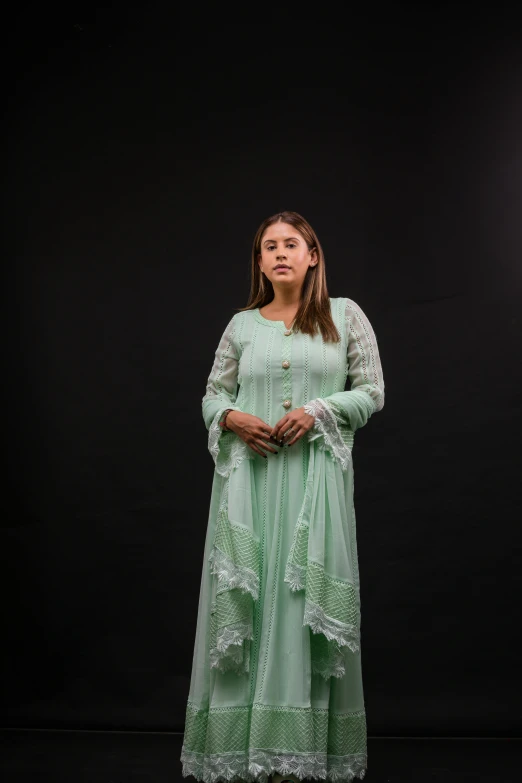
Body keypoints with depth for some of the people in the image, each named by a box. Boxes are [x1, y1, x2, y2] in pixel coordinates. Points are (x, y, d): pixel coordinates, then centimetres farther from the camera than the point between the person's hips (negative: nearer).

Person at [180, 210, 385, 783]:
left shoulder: (344, 315, 7)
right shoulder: (242, 324, 12)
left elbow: (371, 392, 6)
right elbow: (212, 394, 16)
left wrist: (316, 412, -10)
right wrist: (233, 419, -6)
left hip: (315, 477, -2)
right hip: (248, 476, 2)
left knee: (305, 602, -3)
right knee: (244, 599, 0)